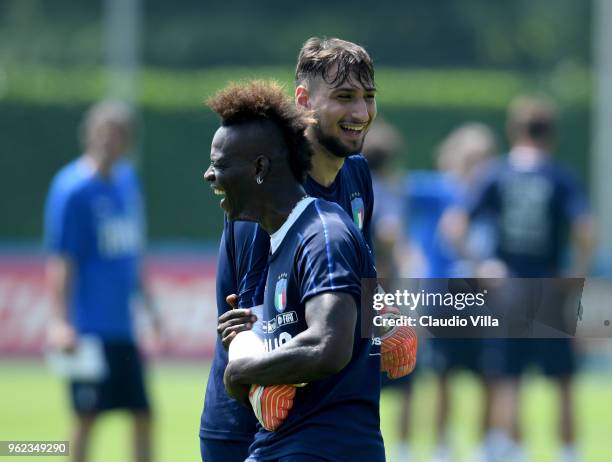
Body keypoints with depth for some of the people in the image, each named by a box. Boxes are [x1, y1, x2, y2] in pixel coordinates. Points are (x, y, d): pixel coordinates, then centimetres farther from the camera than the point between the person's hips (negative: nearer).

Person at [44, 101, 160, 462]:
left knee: (143, 414, 7)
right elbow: (61, 260, -14)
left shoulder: (127, 180, 11)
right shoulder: (73, 188, -12)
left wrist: (147, 303, 22)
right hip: (89, 328, -7)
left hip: (123, 324, 7)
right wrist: (61, 320, -21)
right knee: (88, 416, -4)